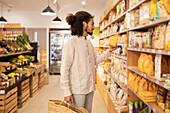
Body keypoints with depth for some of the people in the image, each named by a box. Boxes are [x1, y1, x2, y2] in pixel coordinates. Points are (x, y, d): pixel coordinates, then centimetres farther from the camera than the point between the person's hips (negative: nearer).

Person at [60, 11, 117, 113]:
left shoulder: (88, 42, 11)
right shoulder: (71, 42, -14)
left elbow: (96, 60, 15)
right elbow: (64, 69, -16)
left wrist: (109, 51, 5)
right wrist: (67, 92, -18)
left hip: (90, 88, 8)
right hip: (77, 90, -8)